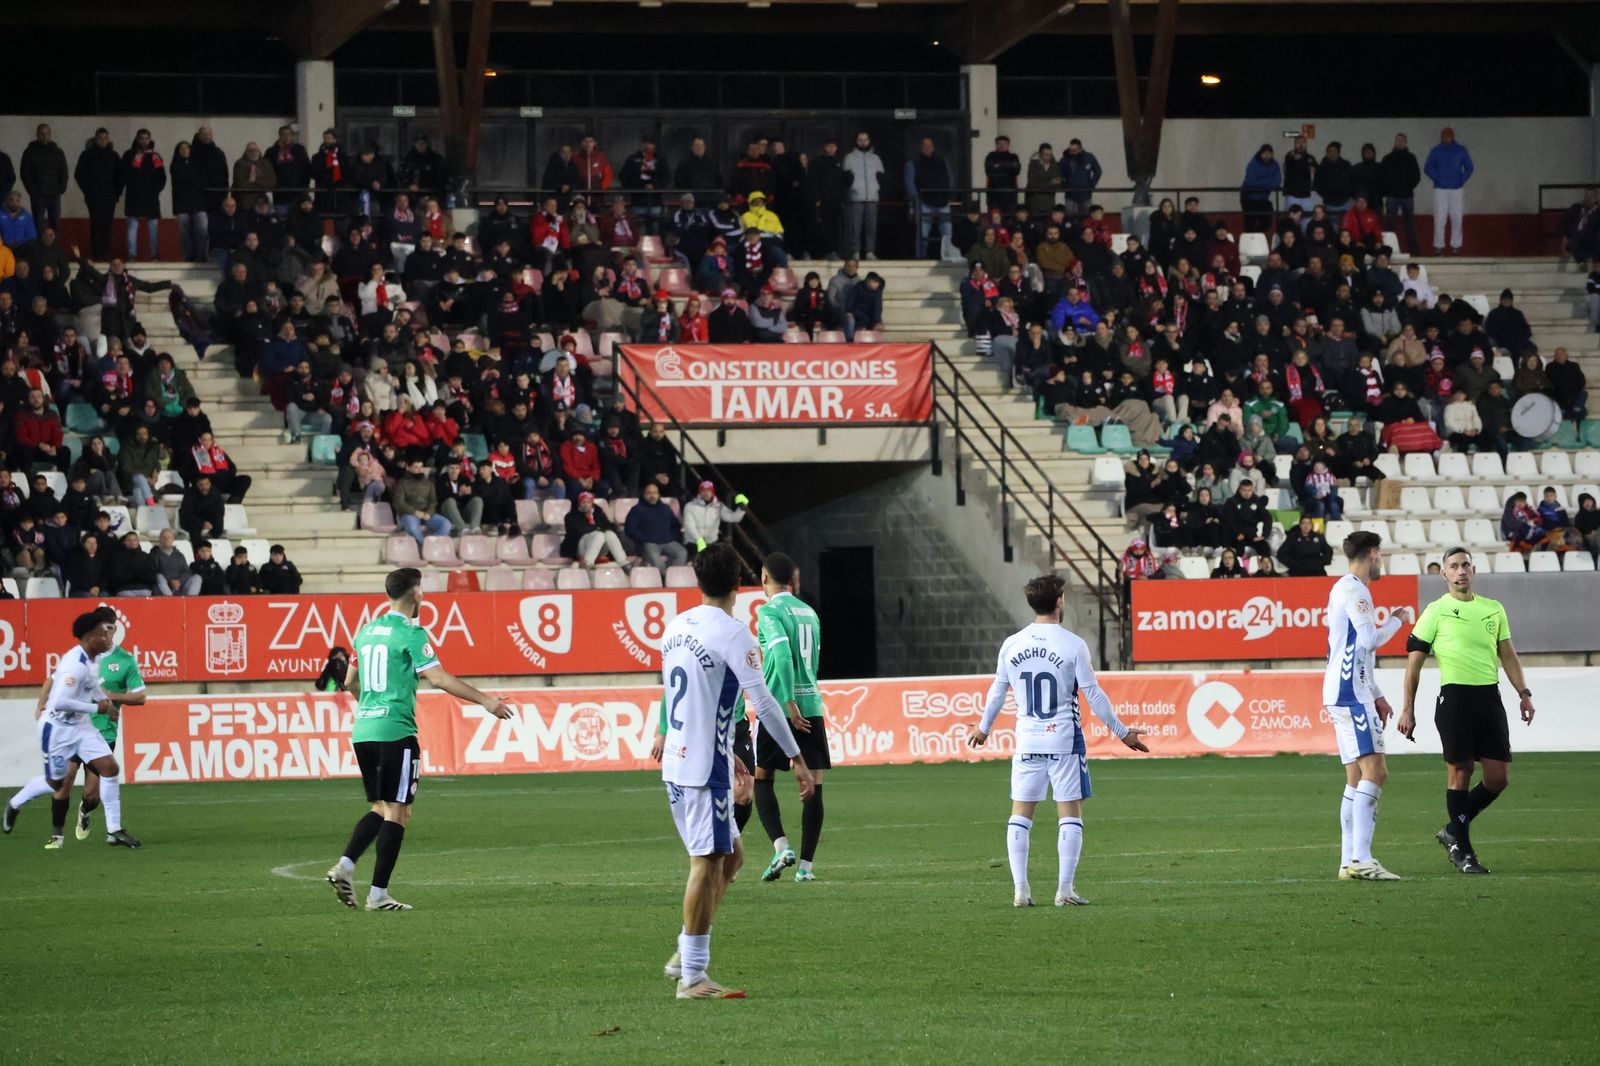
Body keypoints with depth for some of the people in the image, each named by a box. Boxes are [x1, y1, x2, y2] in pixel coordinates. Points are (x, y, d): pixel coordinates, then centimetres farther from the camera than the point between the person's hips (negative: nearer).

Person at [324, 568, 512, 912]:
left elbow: (350, 682, 24)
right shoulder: (411, 633, -8)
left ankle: (344, 866, -2)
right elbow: (438, 678, -16)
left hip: (362, 730, 7)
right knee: (397, 812, -1)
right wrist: (485, 701, -12)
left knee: (381, 808, 16)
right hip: (395, 731, -7)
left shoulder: (366, 631, 14)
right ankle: (378, 893, -4)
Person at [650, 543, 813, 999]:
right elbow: (762, 701, -16)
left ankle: (685, 956, 15)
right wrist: (797, 759, -10)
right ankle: (692, 977, -4)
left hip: (677, 761, 8)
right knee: (708, 865, -5)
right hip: (705, 767, -8)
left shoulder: (676, 628, 12)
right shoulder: (731, 634, -13)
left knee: (730, 856, 17)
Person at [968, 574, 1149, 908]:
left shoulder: (1011, 645, 3)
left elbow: (997, 692, 14)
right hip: (1064, 740, -3)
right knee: (1070, 814, 3)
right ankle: (1065, 890, -3)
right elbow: (1094, 696, -6)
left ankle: (1020, 890, 4)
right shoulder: (1073, 645, -8)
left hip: (1026, 741, 3)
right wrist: (1123, 732, 5)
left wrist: (983, 729, 31)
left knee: (1020, 815, 8)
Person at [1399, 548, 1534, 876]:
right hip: (1455, 697, -5)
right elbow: (1414, 661, 2)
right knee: (1460, 772, -4)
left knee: (1499, 777, 1)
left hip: (1489, 697, 5)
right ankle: (1462, 849, 5)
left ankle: (1454, 830, 19)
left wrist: (1524, 693, 9)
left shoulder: (1493, 609, 14)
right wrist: (1408, 709, -2)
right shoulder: (1436, 611, 1)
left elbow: (1507, 654, 20)